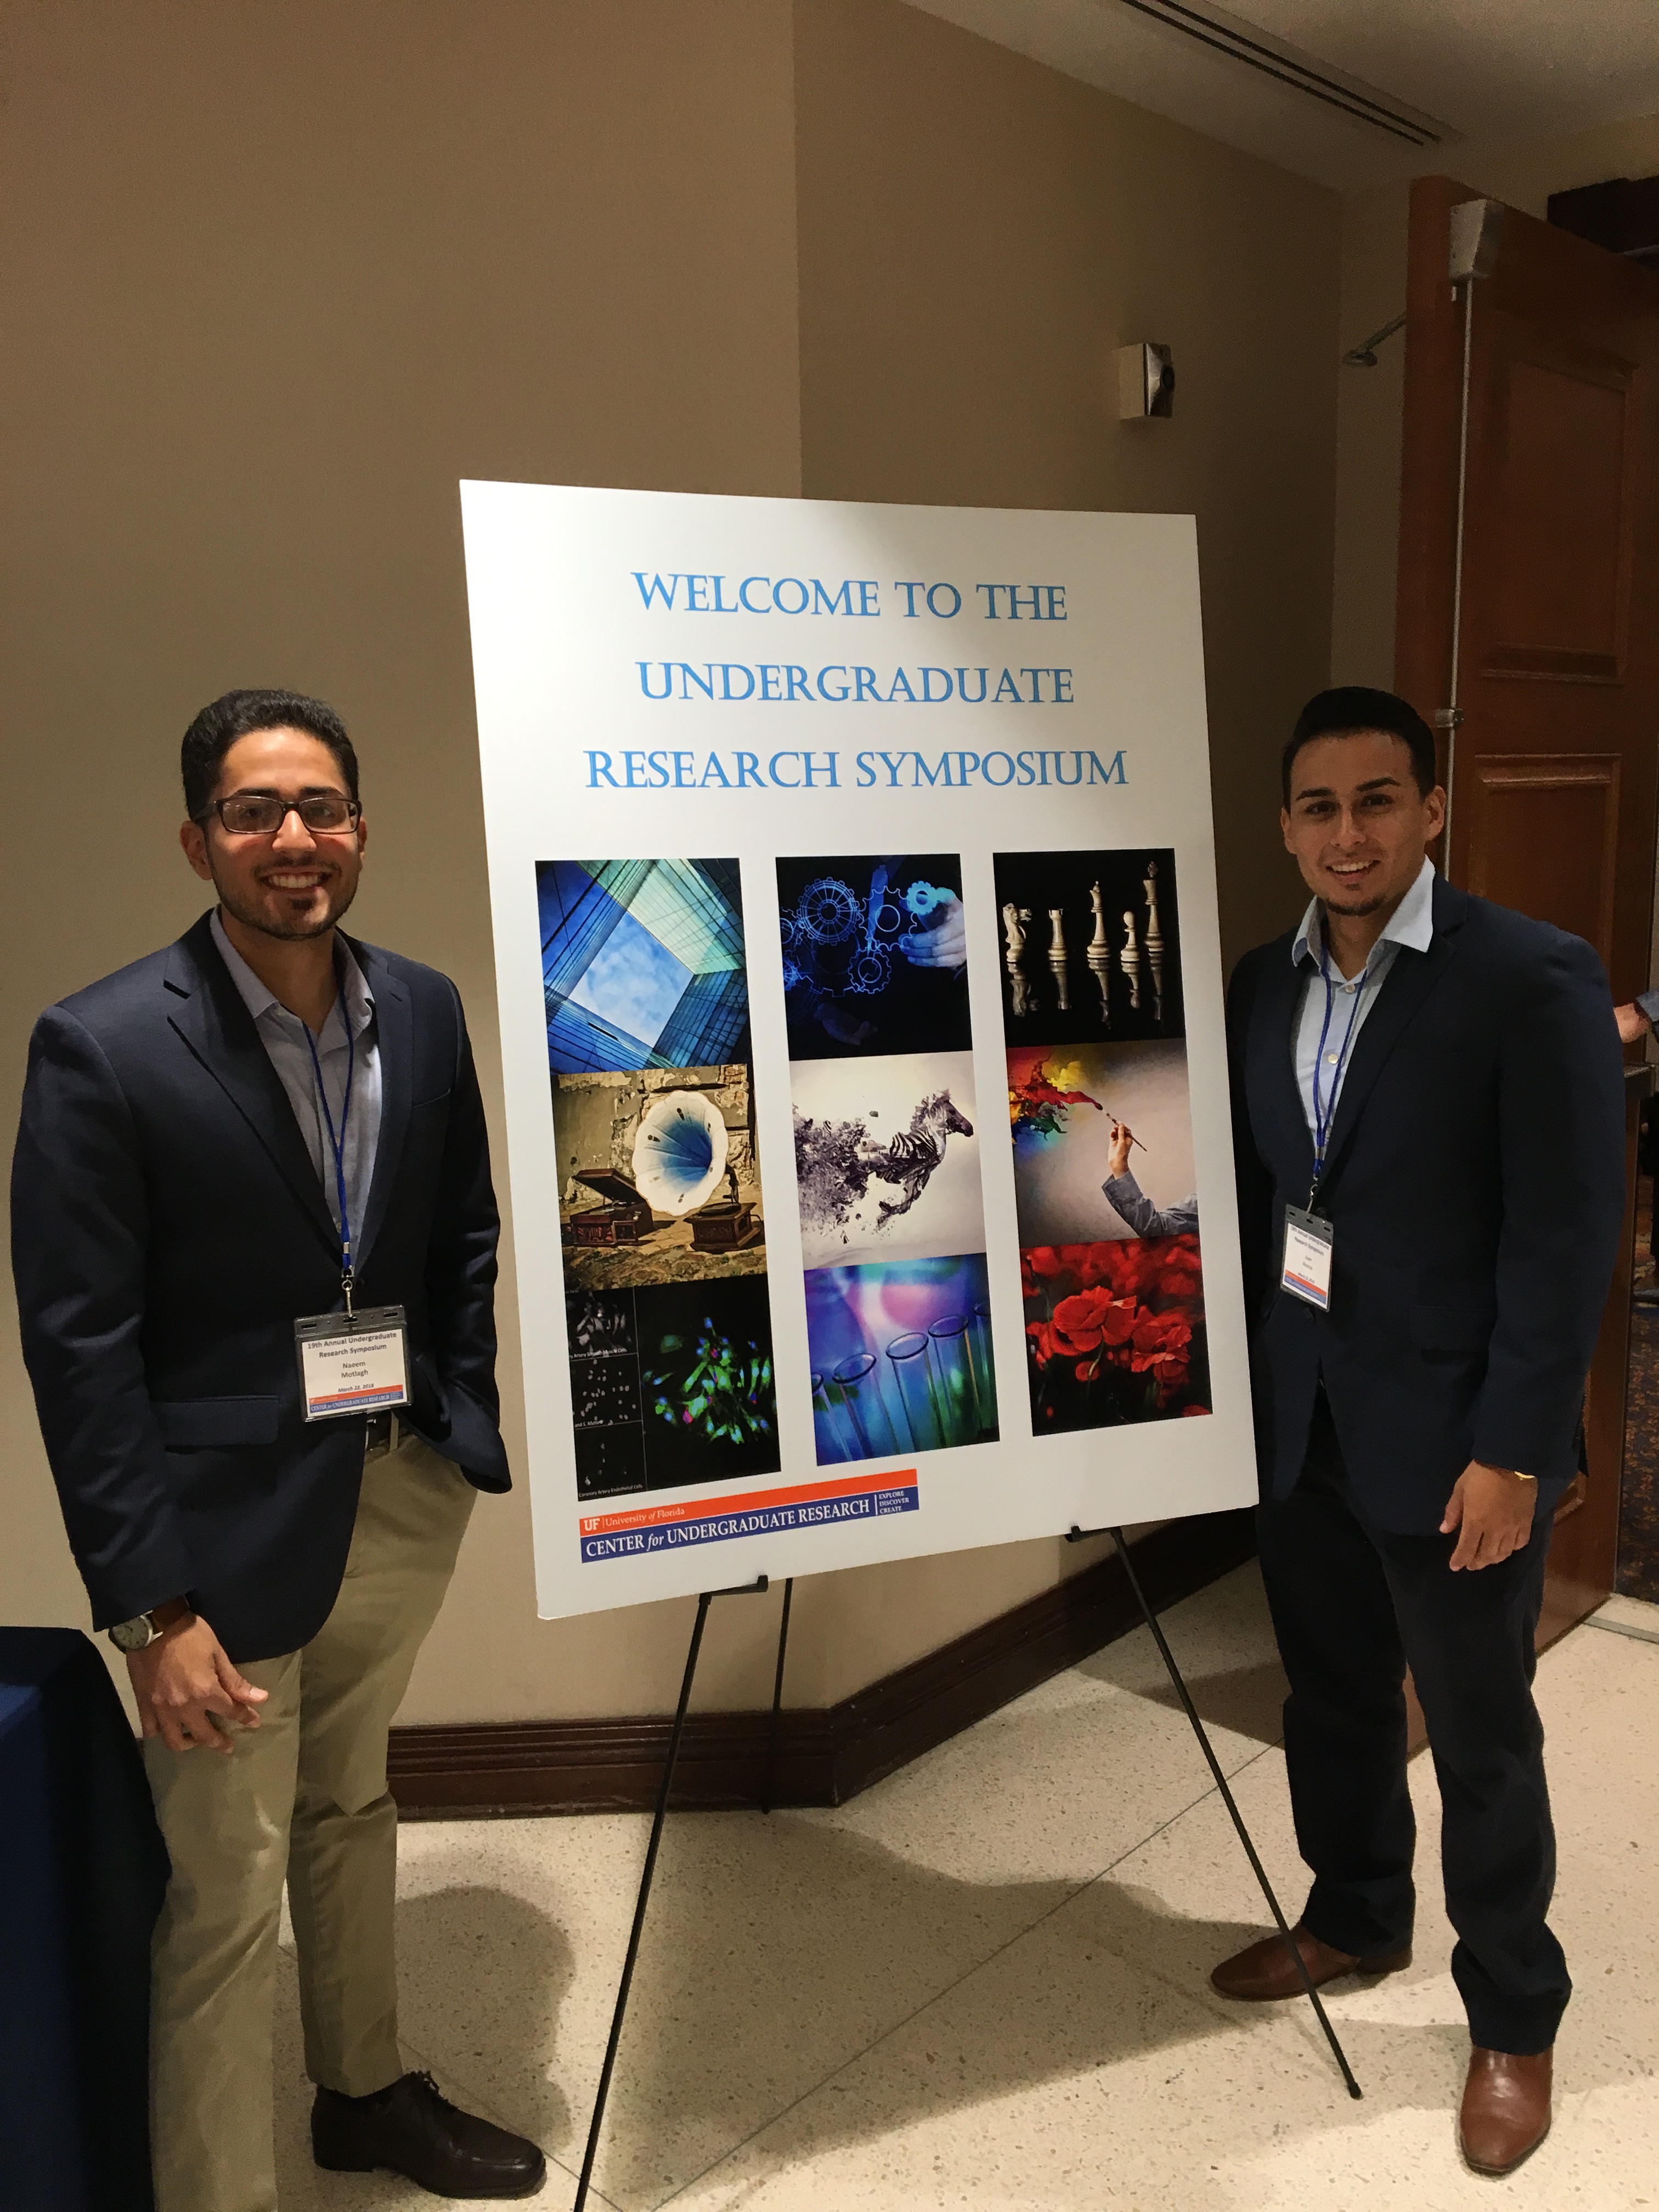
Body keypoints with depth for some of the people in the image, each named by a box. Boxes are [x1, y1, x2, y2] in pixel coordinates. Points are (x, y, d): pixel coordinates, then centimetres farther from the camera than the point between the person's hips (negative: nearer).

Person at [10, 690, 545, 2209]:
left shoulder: (424, 1011, 1)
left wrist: (469, 1430, 3)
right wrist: (152, 1603, -15)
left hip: (406, 1496, 6)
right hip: (229, 1524, -5)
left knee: (352, 1803, 25)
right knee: (228, 1888, 7)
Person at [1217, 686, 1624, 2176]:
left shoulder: (1536, 979, -15)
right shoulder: (1264, 985, 3)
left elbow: (1568, 1236, -16)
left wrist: (1511, 1452, -16)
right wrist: (1243, 1378, 7)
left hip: (1453, 1439, -5)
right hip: (1301, 1424, 5)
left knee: (1482, 1742, 11)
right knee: (1331, 1699, 21)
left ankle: (1514, 2021, 34)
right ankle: (1355, 1919, 46)